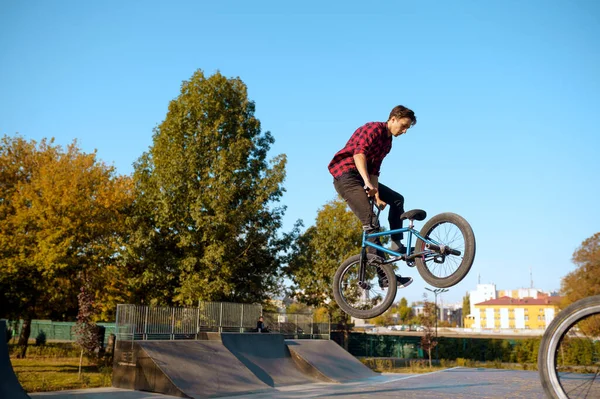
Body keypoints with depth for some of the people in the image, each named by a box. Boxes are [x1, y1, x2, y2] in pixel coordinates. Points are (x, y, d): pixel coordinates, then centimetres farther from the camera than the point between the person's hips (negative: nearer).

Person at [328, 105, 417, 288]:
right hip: (346, 175, -10)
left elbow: (374, 170, 11)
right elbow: (359, 154, -26)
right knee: (371, 223, -17)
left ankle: (396, 245, 12)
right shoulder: (374, 128, -11)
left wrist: (377, 196, -1)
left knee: (397, 199, 13)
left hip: (361, 177, 10)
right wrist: (367, 183, -37)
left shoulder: (387, 142, 16)